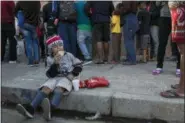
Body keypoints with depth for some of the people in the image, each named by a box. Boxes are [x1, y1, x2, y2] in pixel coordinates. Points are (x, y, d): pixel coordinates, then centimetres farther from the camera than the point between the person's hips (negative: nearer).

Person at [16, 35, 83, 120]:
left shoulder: (68, 55, 9)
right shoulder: (50, 59, 8)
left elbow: (79, 65, 12)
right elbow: (51, 75, -1)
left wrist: (72, 74, -4)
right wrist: (55, 63, -14)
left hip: (66, 78, -3)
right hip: (54, 78, 3)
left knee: (59, 89, -34)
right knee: (45, 89, -25)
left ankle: (50, 109, -60)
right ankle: (30, 109, -35)